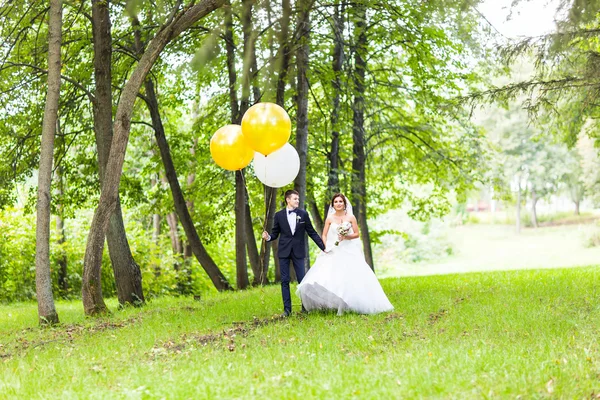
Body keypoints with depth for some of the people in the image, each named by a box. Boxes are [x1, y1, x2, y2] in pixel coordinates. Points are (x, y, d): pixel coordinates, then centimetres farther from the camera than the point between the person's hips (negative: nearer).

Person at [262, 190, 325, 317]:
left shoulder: (303, 214, 3)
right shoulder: (279, 215, 2)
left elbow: (312, 233, 5)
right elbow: (275, 233, 6)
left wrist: (324, 247, 1)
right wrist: (268, 237, -17)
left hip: (298, 251, 0)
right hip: (284, 251, 0)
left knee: (302, 280, 0)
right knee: (285, 281, 2)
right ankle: (287, 309, 7)